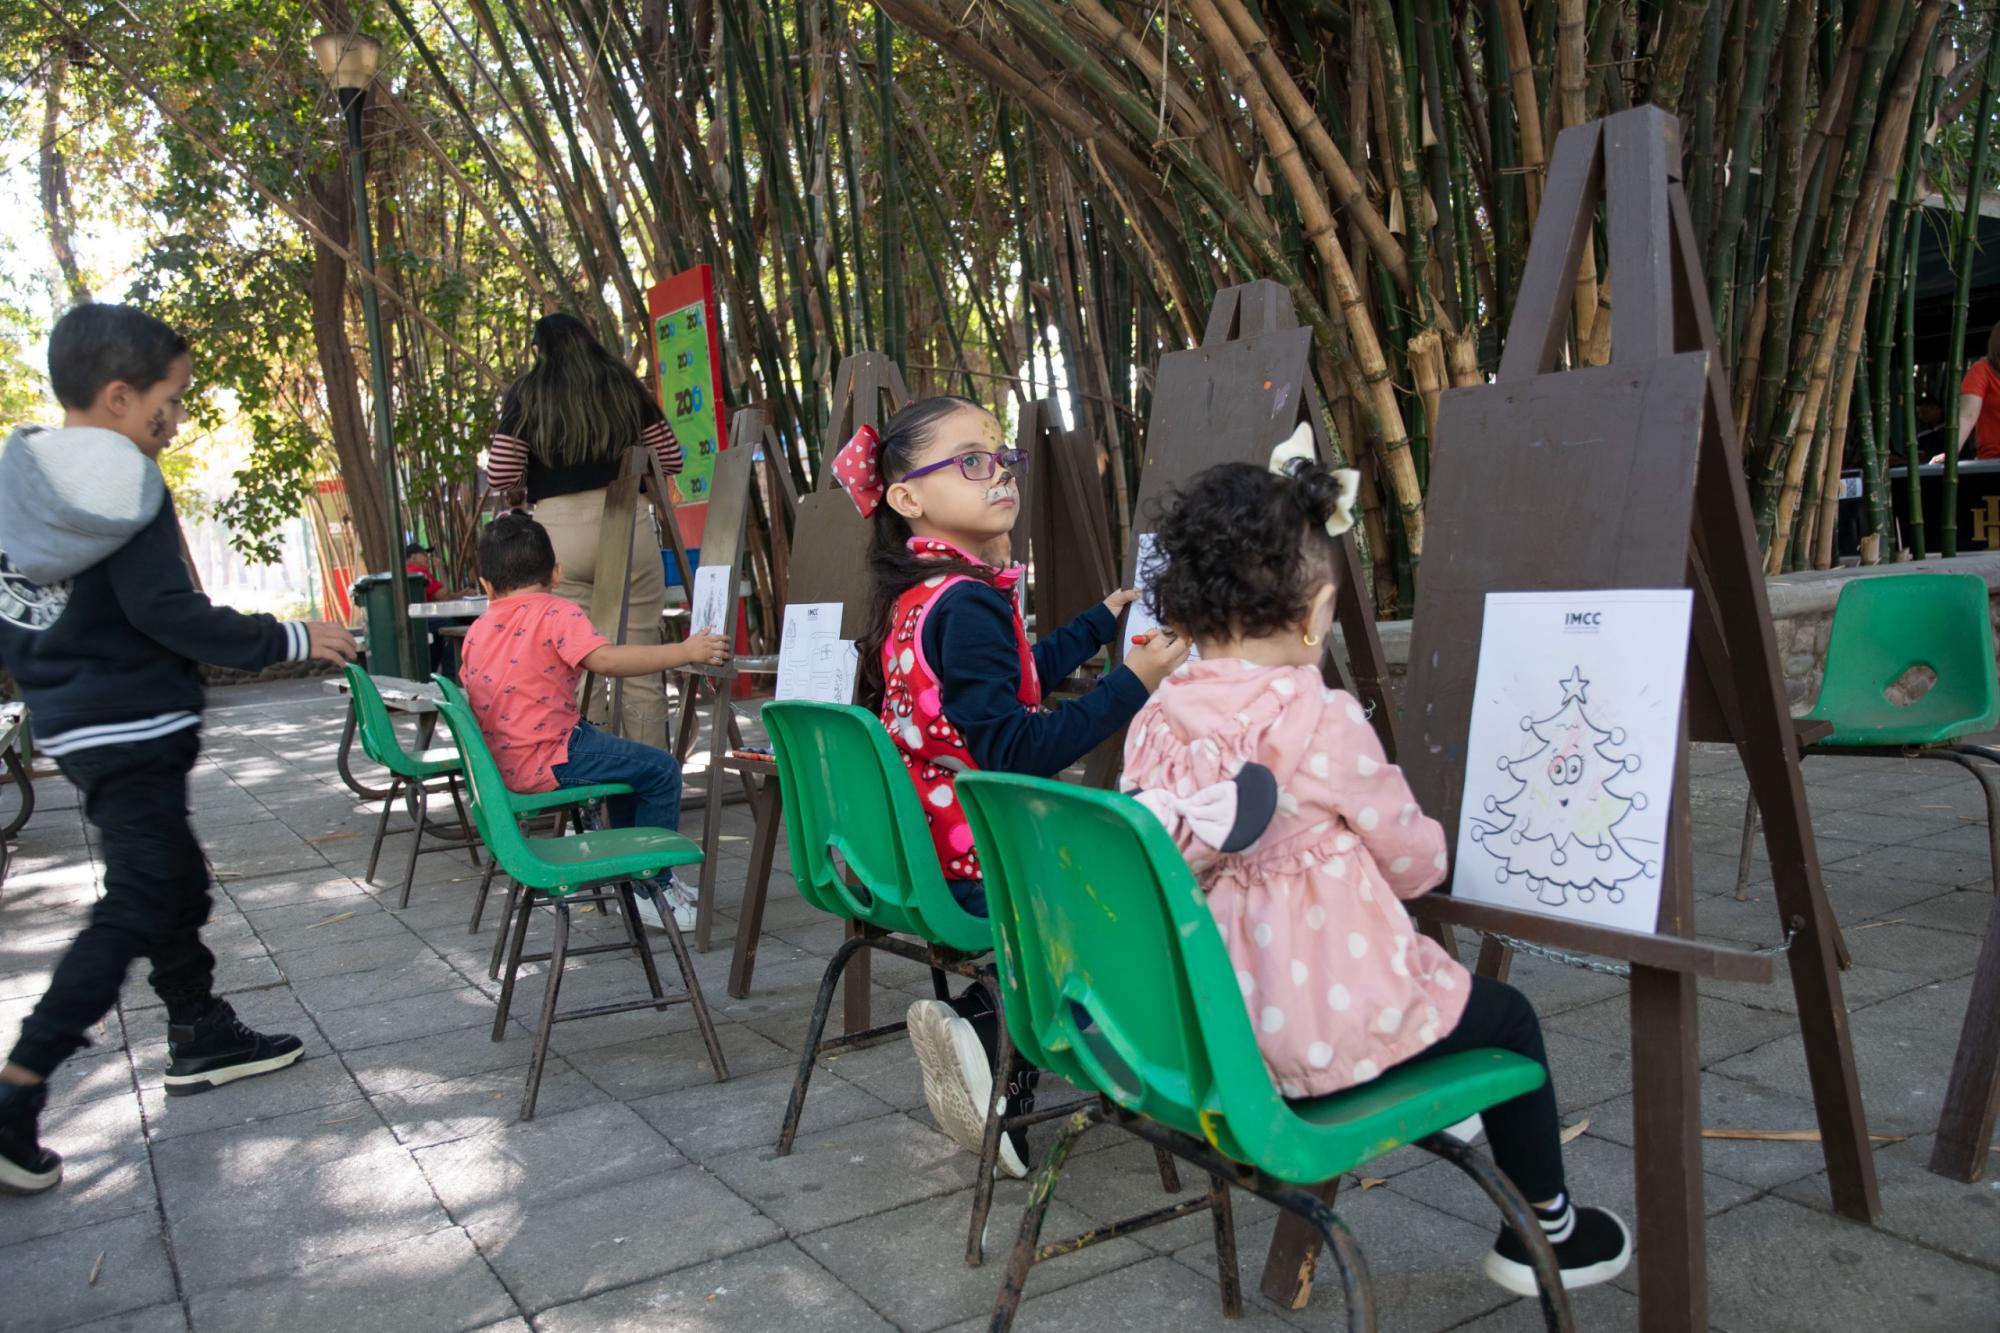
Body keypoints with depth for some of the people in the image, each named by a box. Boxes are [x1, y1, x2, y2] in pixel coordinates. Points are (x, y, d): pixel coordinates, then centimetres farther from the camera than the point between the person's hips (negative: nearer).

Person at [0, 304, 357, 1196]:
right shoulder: (122, 492, -17)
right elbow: (168, 613, -20)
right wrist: (289, 640, -13)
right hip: (132, 730, -9)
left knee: (174, 883, 19)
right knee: (134, 908, -4)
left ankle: (202, 1039, 30)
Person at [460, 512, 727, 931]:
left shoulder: (477, 630, 11)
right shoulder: (556, 613, -12)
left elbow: (470, 686, 23)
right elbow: (605, 659, -28)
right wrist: (685, 651, -26)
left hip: (502, 766, 9)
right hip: (546, 763, -9)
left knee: (623, 759, 28)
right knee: (661, 769, -1)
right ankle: (652, 889, 5)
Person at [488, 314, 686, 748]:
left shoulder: (527, 395, 6)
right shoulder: (621, 384, 10)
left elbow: (500, 477, -2)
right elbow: (670, 459, 12)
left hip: (559, 531, -1)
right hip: (626, 525, 1)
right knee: (643, 669, 5)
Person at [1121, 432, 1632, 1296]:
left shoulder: (1153, 721, -3)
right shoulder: (1321, 720, -19)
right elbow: (1416, 863, -6)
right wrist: (1426, 840, 17)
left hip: (1196, 1022, 7)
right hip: (1318, 1029, -6)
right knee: (1506, 1017, 22)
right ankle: (1542, 1230, 37)